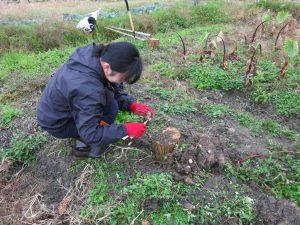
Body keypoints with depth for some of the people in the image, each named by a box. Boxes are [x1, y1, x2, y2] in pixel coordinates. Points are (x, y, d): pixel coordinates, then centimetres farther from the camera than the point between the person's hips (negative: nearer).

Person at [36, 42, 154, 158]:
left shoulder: (97, 55, -15)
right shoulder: (87, 90, -40)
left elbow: (116, 89, -2)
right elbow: (91, 134, -31)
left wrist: (132, 105, -15)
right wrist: (126, 130, -27)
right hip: (56, 124, -8)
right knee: (110, 105, -19)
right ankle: (83, 147, -2)